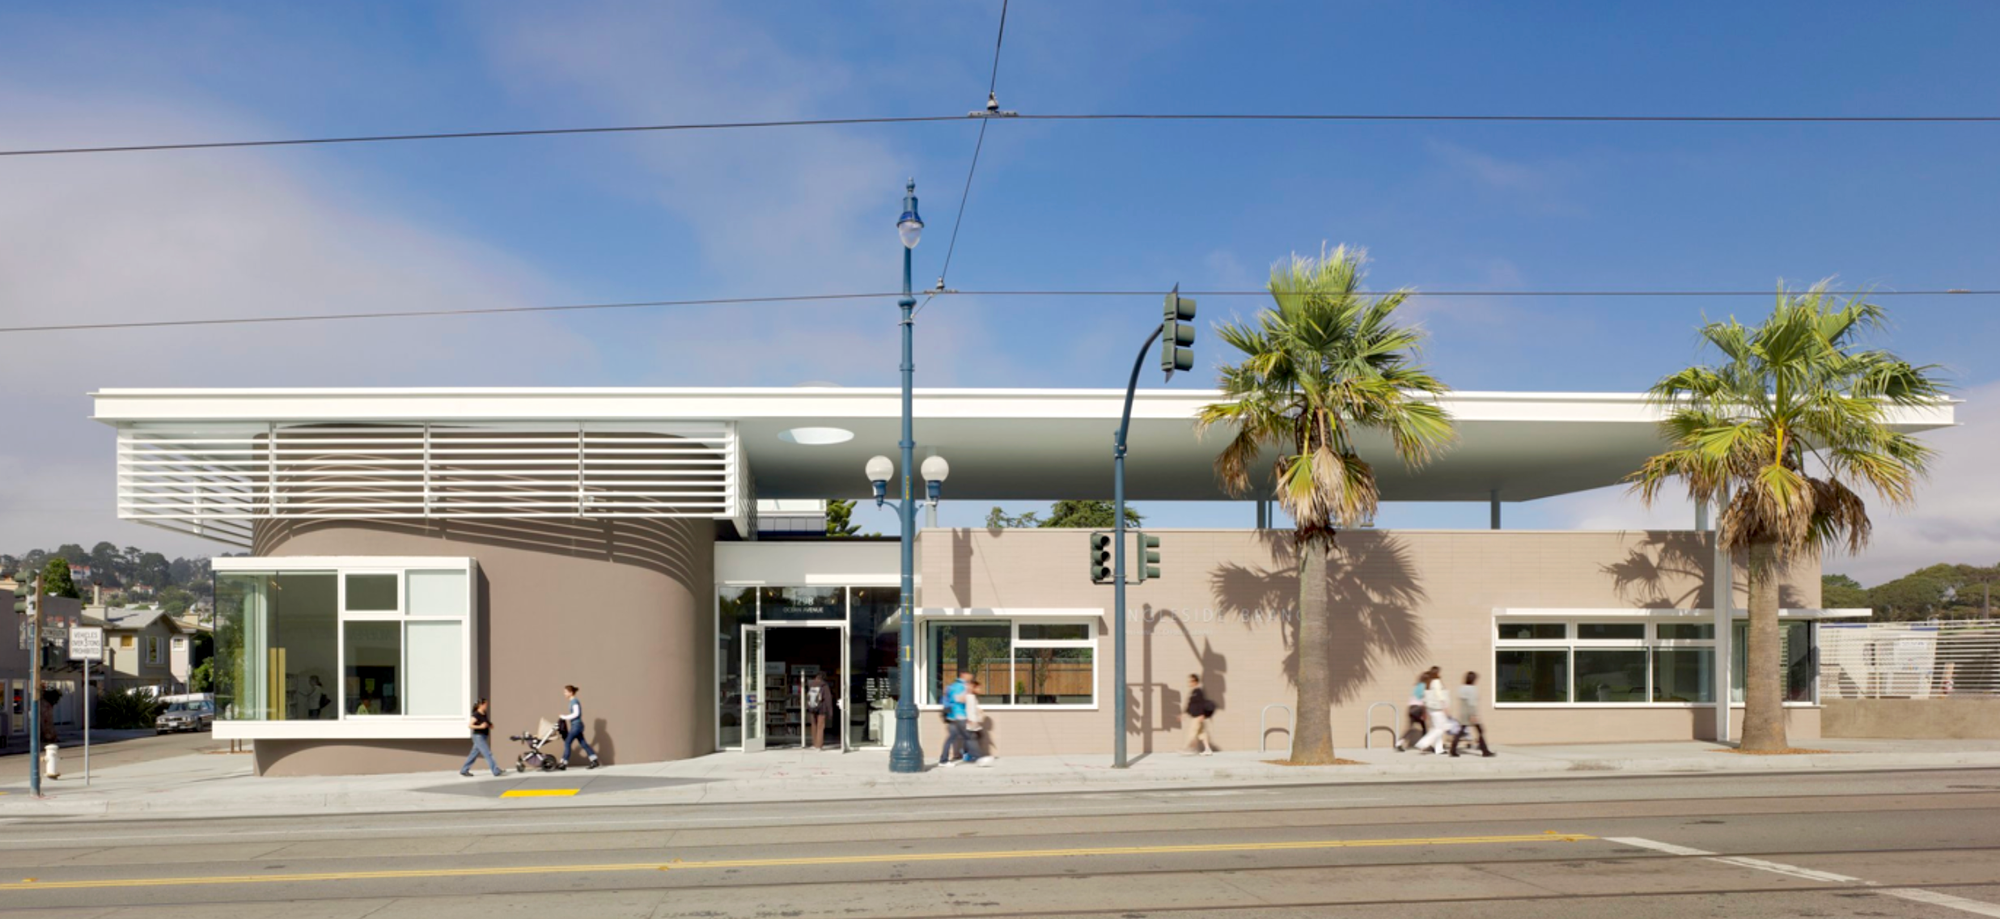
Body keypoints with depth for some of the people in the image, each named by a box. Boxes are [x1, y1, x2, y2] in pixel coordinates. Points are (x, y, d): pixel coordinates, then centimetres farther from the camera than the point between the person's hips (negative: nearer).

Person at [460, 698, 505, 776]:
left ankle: (464, 770, 22)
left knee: (474, 754, 13)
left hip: (483, 737, 9)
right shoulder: (476, 715, -14)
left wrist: (490, 725, 3)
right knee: (488, 754, -10)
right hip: (478, 737, -9)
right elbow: (470, 725, -18)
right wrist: (480, 726, -28)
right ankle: (496, 771, -11)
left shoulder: (484, 715, 11)